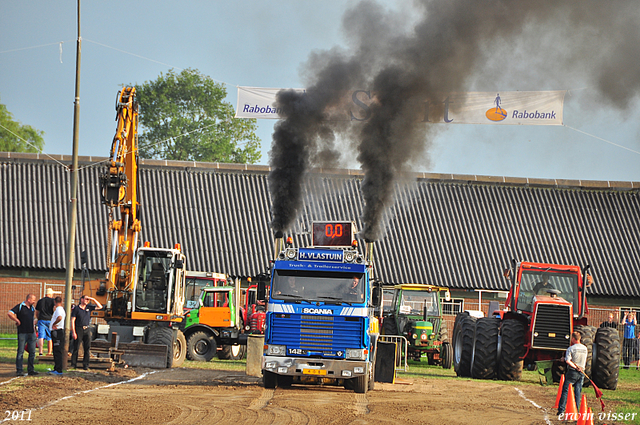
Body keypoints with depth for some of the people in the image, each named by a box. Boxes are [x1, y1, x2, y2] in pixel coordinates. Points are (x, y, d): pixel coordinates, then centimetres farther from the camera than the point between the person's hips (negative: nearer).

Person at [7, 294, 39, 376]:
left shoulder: (32, 308, 15)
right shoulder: (20, 307, -6)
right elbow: (9, 313, -16)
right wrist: (17, 321, -14)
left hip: (32, 333, 6)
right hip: (22, 333, -6)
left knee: (32, 352, 5)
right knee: (20, 352, -3)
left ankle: (30, 369, 11)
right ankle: (19, 370, -1)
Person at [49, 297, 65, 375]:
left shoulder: (58, 309, -14)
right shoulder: (62, 309, 16)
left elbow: (60, 317, -35)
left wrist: (54, 324, -20)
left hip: (57, 332, -10)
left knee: (57, 352, -10)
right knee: (56, 352, 15)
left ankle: (58, 370, -12)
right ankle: (56, 369, 20)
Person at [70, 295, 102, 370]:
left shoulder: (89, 307, 11)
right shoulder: (76, 308, -2)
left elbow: (100, 307, 13)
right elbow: (72, 320, -4)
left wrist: (93, 299, 1)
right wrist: (73, 332, -11)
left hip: (87, 330, 4)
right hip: (78, 329, -4)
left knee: (87, 348, 0)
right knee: (76, 348, -1)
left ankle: (85, 365, 3)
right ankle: (73, 364, 6)